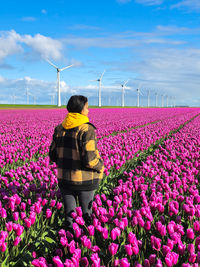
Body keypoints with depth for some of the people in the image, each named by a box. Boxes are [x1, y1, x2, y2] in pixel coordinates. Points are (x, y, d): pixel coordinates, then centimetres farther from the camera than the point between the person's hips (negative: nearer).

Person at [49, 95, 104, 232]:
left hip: (64, 179, 5)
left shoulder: (59, 129, 1)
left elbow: (53, 155, 5)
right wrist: (100, 167, -3)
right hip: (84, 180, -4)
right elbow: (89, 159, -22)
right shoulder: (86, 130, -18)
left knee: (69, 211, 17)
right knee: (86, 211, 14)